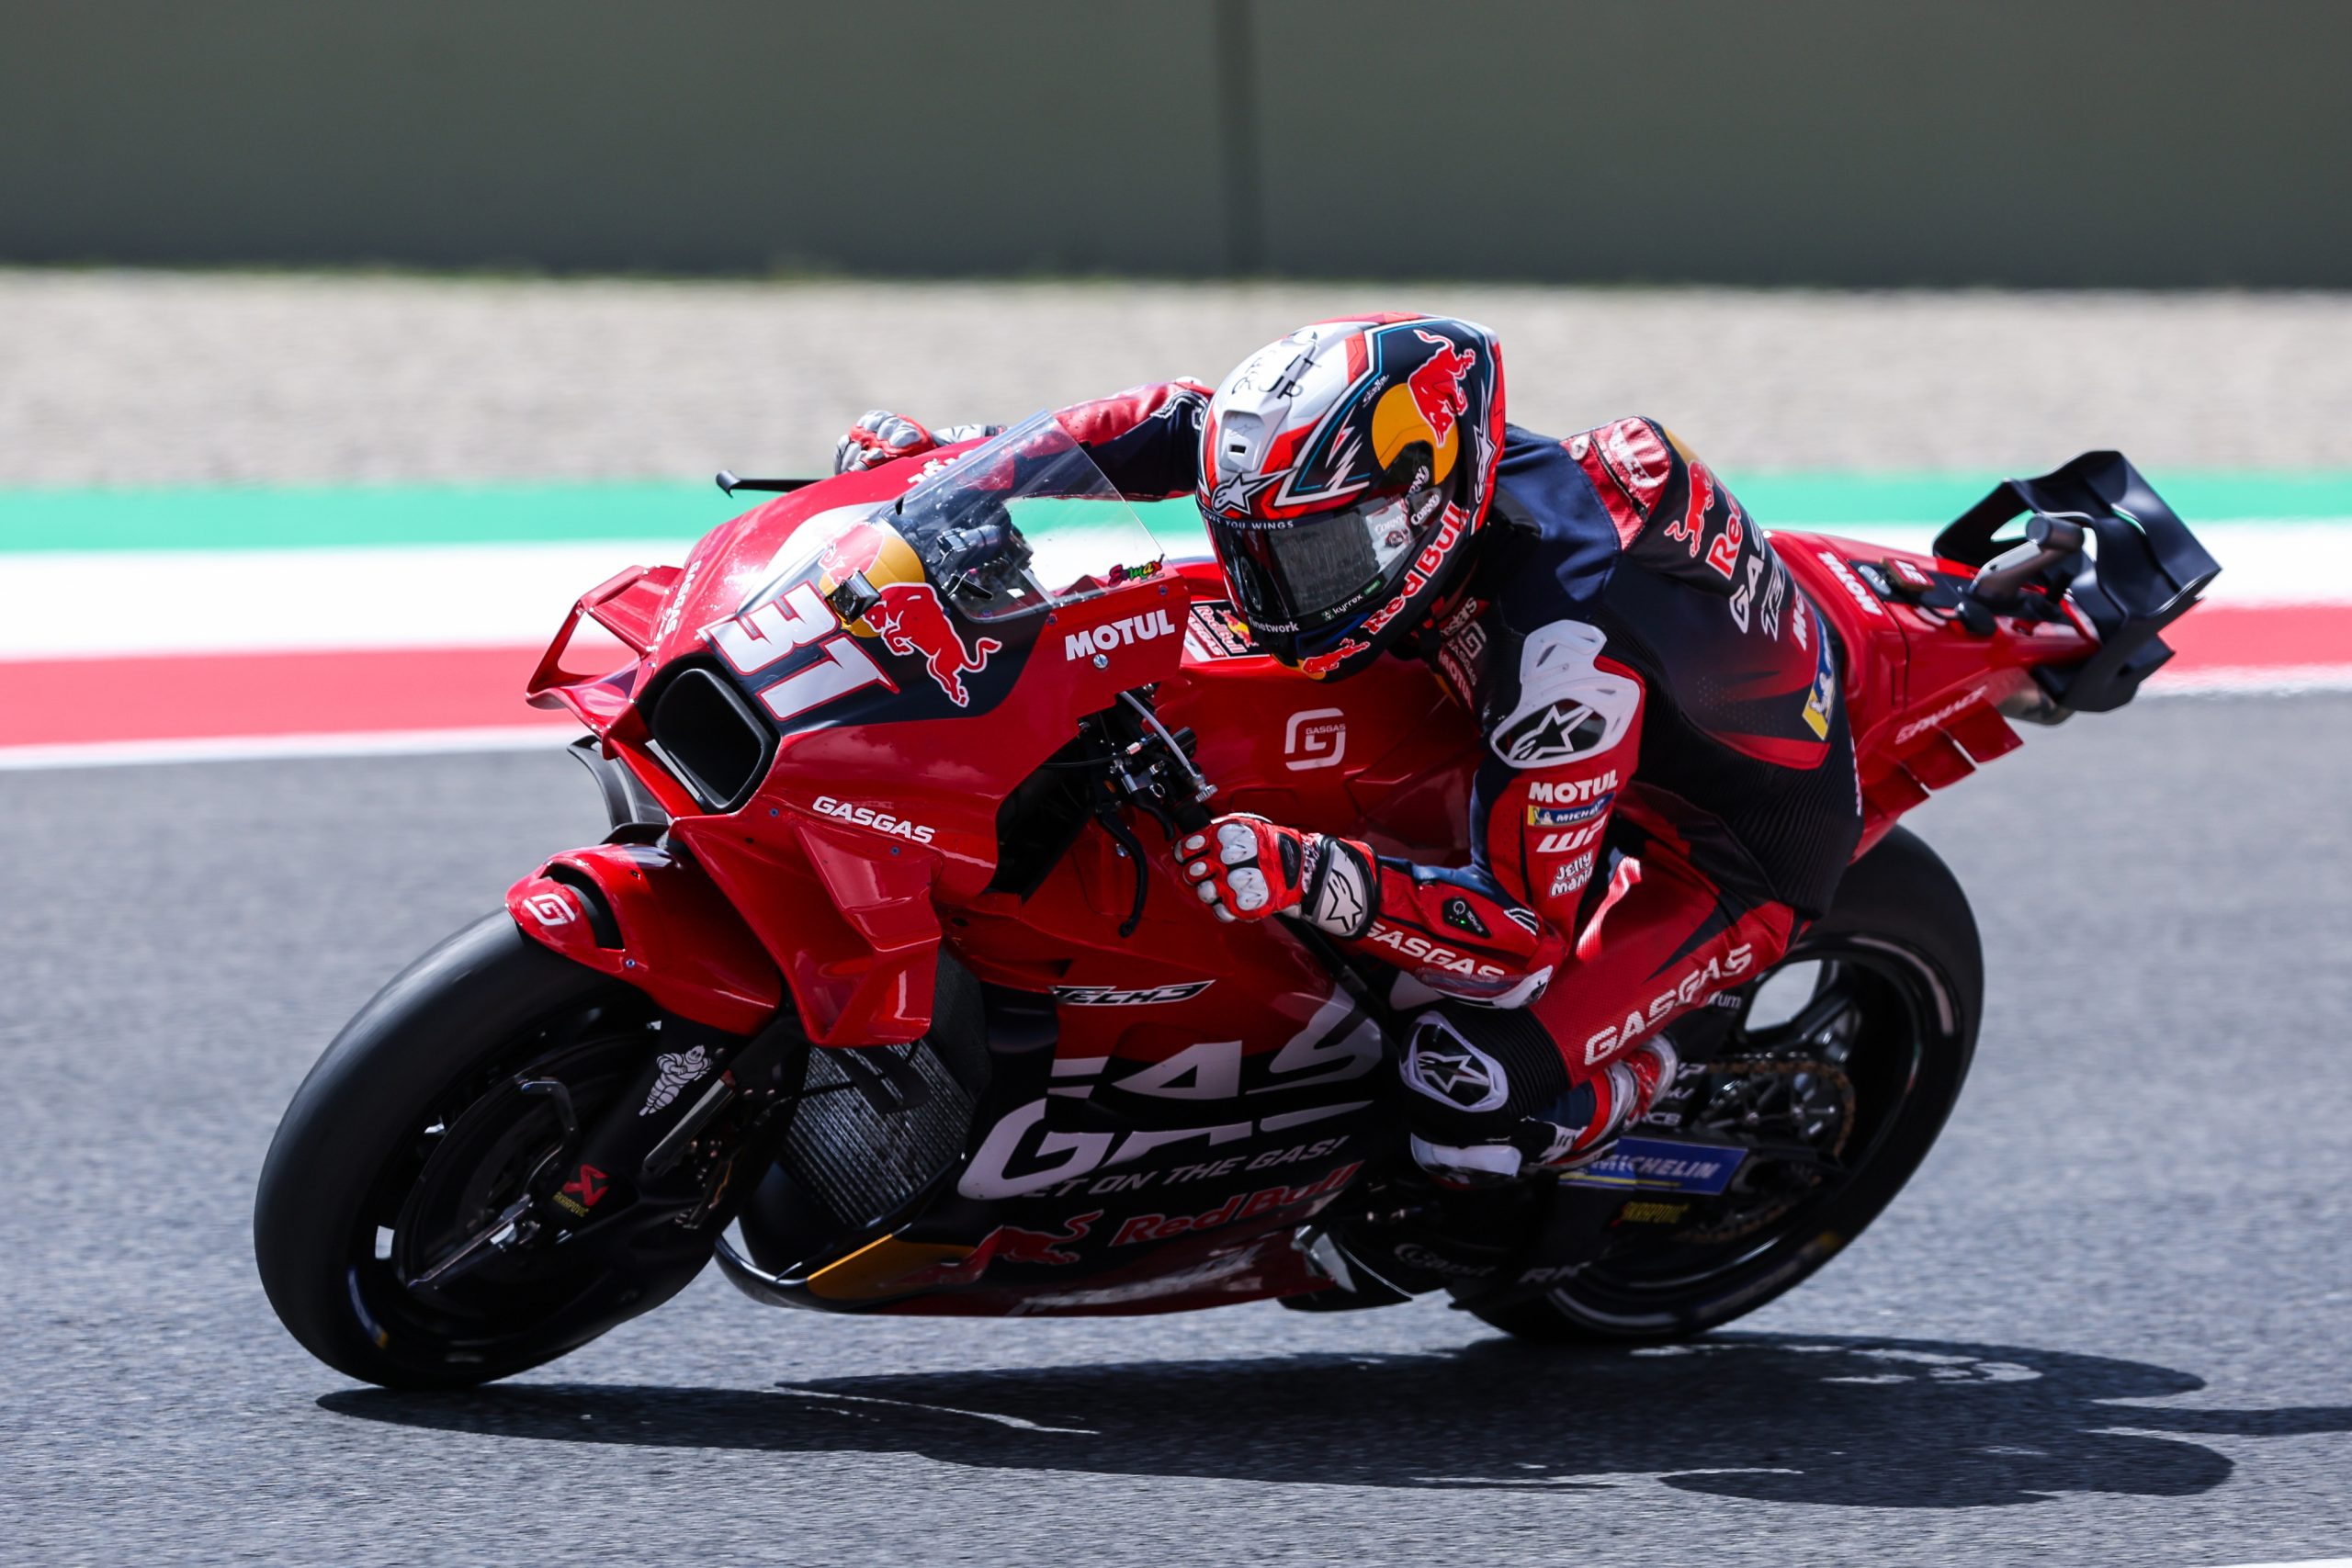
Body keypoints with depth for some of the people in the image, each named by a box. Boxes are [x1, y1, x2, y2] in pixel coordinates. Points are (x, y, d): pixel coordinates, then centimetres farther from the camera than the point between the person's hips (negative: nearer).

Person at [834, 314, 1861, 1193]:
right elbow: (1188, 425, -1)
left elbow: (1526, 935, -36)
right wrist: (956, 454, -10)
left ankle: (1658, 1089, 6)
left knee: (1468, 1107, -27)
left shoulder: (1569, 642, -40)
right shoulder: (1388, 477, -18)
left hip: (1735, 840, -9)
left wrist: (1318, 881, -50)